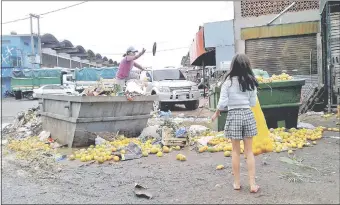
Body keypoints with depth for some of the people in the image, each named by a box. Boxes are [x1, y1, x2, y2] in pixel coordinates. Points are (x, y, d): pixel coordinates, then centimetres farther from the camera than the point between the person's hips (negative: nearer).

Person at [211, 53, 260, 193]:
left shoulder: (228, 81, -9)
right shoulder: (250, 81, 0)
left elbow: (222, 103, -10)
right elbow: (253, 103, 4)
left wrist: (216, 114, 7)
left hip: (233, 116, -2)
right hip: (247, 115, 2)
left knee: (236, 151, 10)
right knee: (249, 151, 9)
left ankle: (237, 182, 20)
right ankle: (252, 184, 12)